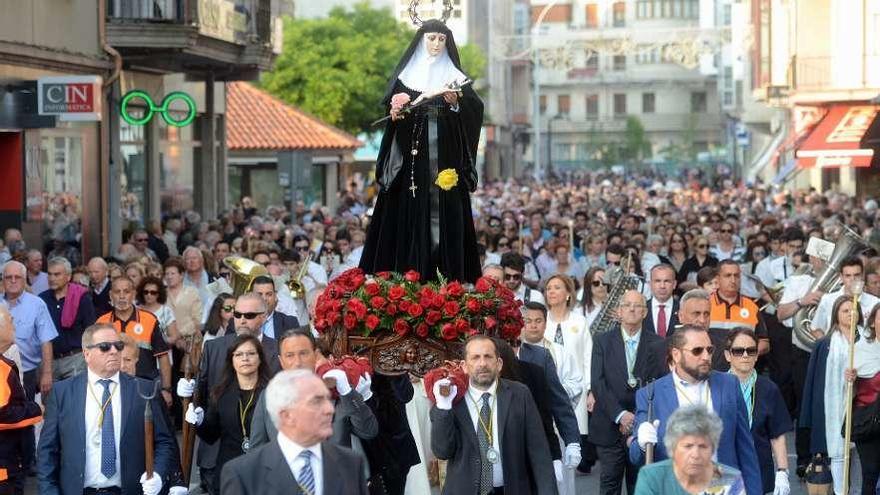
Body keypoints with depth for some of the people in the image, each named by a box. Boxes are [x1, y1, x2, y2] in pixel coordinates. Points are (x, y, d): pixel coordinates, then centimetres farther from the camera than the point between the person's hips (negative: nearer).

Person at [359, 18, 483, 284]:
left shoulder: (454, 75, 9)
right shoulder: (406, 74, 11)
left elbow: (474, 110, -1)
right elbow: (389, 105, 7)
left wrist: (456, 103, -19)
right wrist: (396, 112, -14)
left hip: (445, 158, 0)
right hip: (414, 158, 0)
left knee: (447, 215, -5)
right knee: (413, 216, -4)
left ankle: (452, 280, -4)